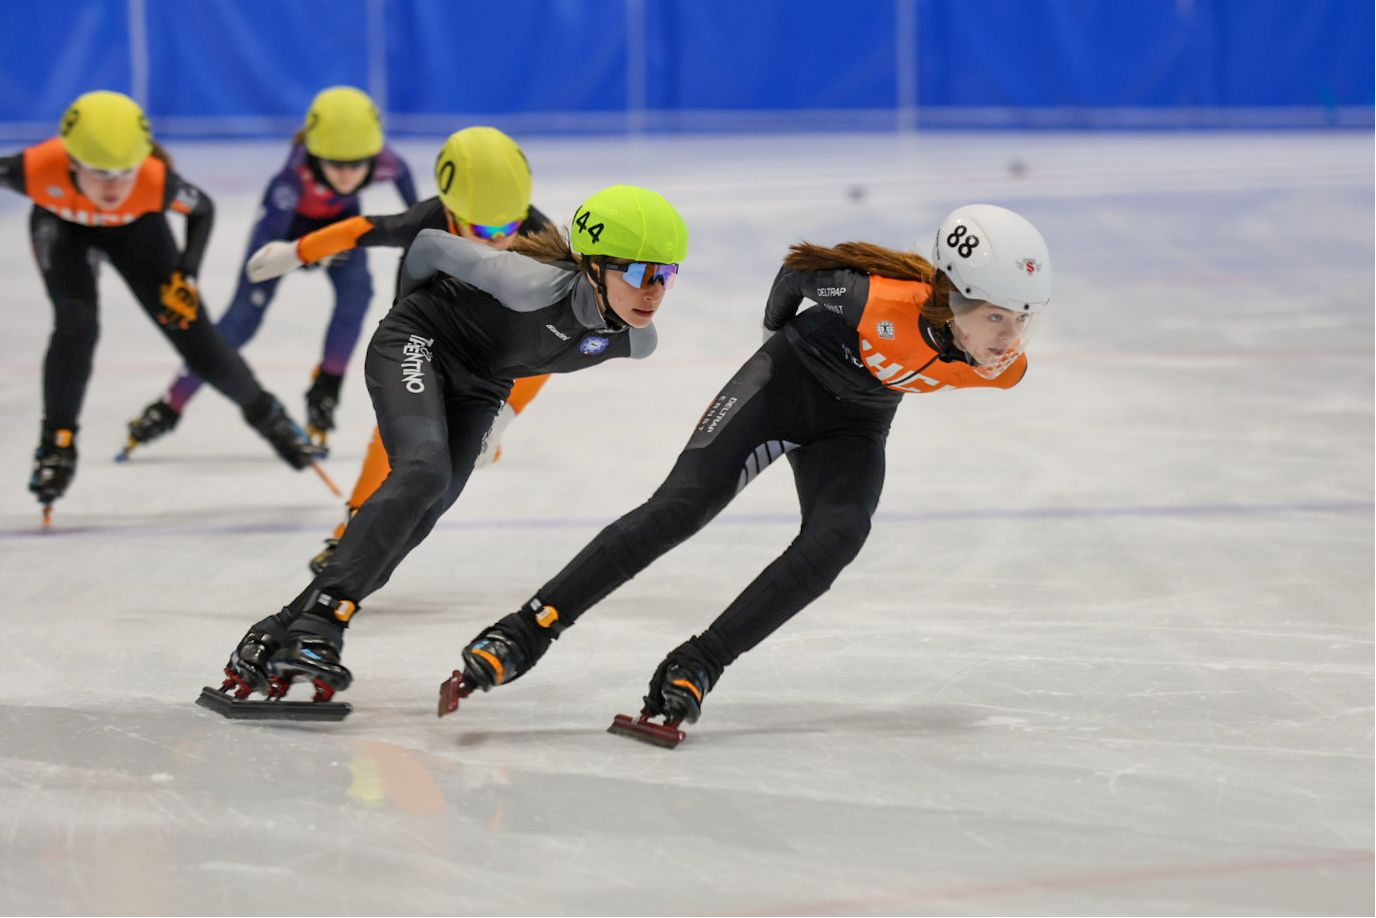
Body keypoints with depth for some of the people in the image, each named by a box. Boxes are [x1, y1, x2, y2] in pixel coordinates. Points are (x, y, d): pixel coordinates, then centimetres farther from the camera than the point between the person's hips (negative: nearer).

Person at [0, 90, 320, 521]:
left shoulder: (156, 181, -39)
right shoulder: (37, 170, -43)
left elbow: (202, 209, -16)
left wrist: (186, 275, -23)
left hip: (135, 227, 0)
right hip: (61, 226, 0)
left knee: (197, 341, 0)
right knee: (76, 324, -25)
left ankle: (263, 412, 28)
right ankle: (57, 442, -5)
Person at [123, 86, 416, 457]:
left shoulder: (381, 159, -34)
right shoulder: (296, 175, -45)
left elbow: (402, 174, -8)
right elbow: (267, 234, -43)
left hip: (339, 217, 3)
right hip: (288, 218, -3)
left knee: (356, 287, -24)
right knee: (244, 314, -10)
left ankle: (324, 394, -4)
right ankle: (169, 407, 2)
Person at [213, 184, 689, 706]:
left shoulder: (636, 342, -14)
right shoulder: (538, 285, -34)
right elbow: (433, 246, -16)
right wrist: (412, 307, 2)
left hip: (477, 388, 7)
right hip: (420, 343, -7)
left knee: (417, 519, -8)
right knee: (424, 471, -30)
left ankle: (281, 632, -5)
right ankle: (317, 624, -35)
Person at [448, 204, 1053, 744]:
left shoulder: (1005, 368, -24)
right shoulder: (881, 301, -37)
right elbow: (801, 272, -15)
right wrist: (777, 330, 7)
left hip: (852, 430, 4)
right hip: (788, 380, -4)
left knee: (836, 539, -24)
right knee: (681, 506, -17)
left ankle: (696, 668, -24)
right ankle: (523, 634, -17)